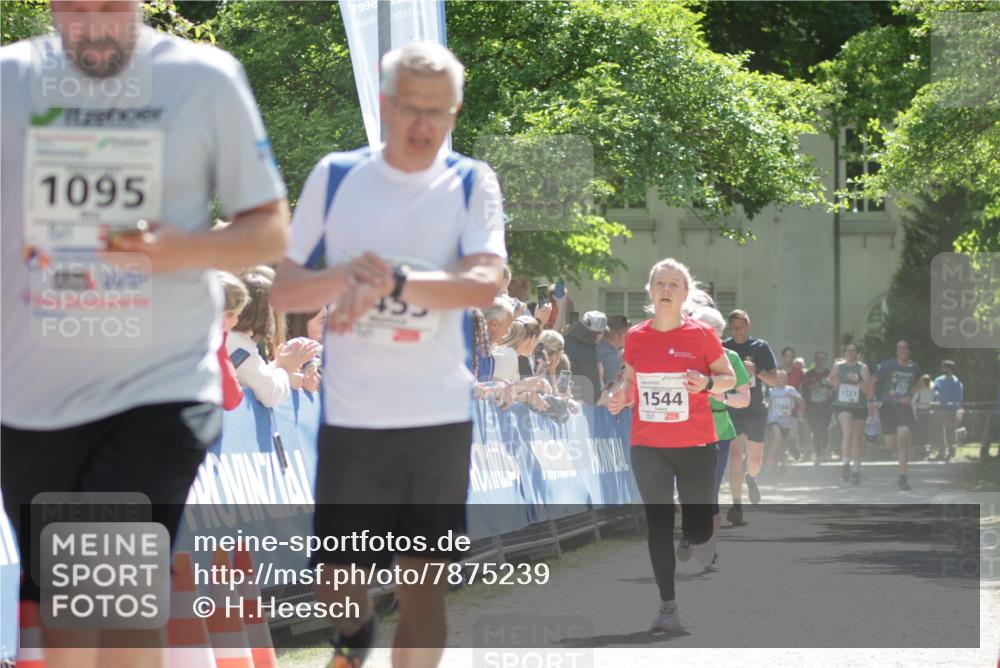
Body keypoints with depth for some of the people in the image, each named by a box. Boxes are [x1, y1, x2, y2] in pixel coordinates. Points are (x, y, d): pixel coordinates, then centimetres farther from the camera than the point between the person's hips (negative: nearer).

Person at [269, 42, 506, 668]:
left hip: (440, 416, -1)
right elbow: (283, 290, 1)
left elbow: (485, 283, -17)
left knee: (425, 582, 1)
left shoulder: (472, 183, 0)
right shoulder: (336, 175, 3)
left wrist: (392, 282, -28)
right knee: (336, 580, 5)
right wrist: (349, 276, -18)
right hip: (350, 416, 1)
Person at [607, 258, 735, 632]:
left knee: (696, 530, -4)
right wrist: (621, 397, -5)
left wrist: (708, 383, -16)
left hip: (695, 445, -2)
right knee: (658, 525, 1)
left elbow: (729, 377, 4)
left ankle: (708, 559, 32)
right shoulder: (636, 337, 4)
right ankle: (667, 605, 8)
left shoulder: (701, 335, -4)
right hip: (648, 446, 2)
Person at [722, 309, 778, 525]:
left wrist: (756, 371, -18)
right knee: (735, 455, -14)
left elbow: (775, 379, 0)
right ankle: (737, 506, -14)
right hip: (731, 410, -1)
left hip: (756, 410, 1)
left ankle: (751, 478, 45)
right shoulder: (723, 348, 1)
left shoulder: (761, 347, 0)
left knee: (755, 459, 7)